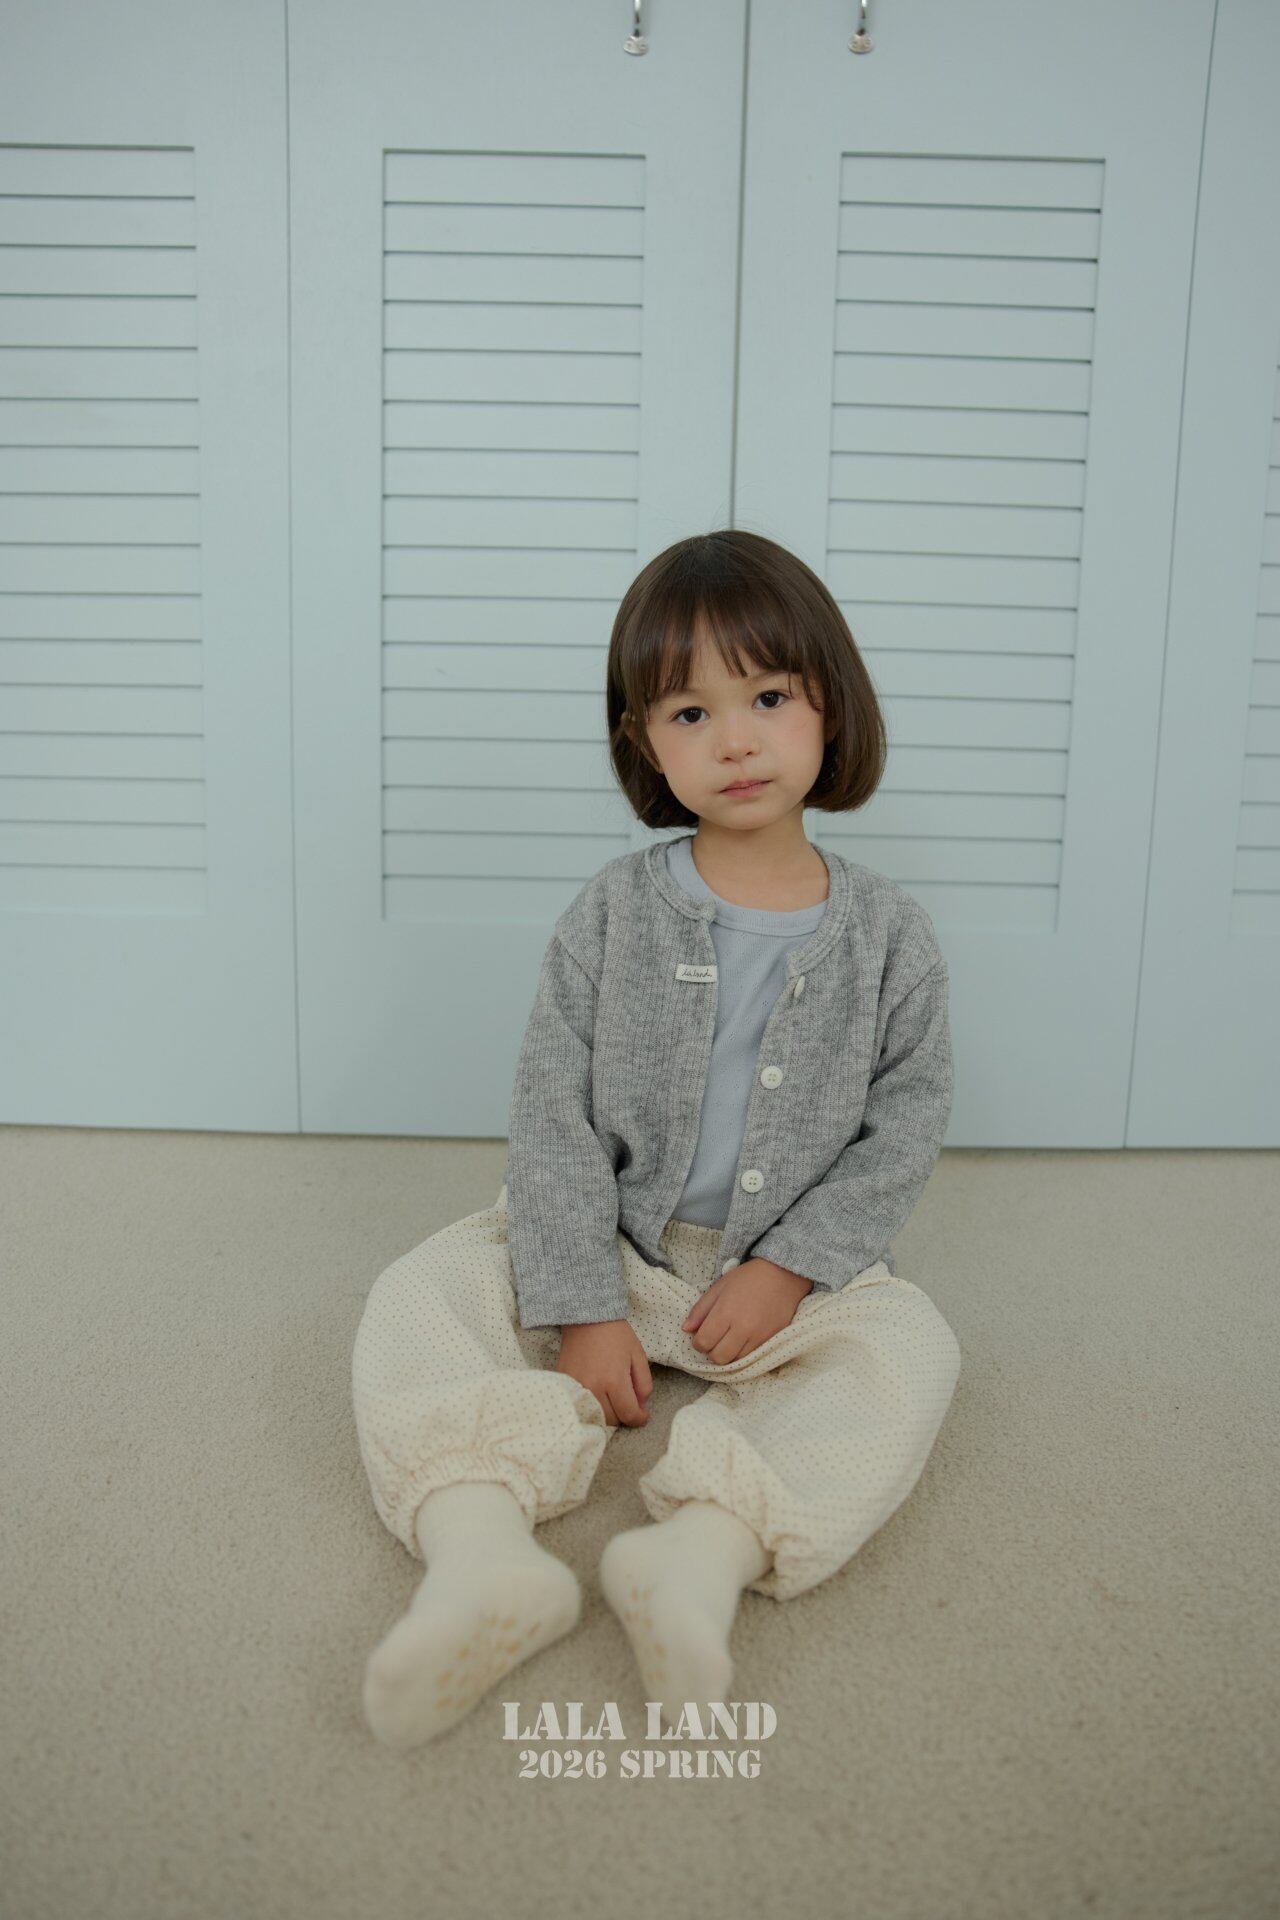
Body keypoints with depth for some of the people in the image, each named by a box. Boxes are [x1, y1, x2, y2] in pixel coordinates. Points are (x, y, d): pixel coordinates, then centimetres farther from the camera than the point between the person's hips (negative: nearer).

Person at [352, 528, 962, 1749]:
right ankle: (480, 1546, -35)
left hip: (790, 1265, 0)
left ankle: (710, 1543, -39)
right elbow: (551, 1114, -9)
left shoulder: (887, 936, -5)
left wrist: (793, 1265, -15)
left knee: (907, 1348, -26)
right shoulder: (613, 912, -7)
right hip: (608, 1243, 1)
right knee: (420, 1294, -18)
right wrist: (580, 1307, -16)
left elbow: (908, 1119, -3)